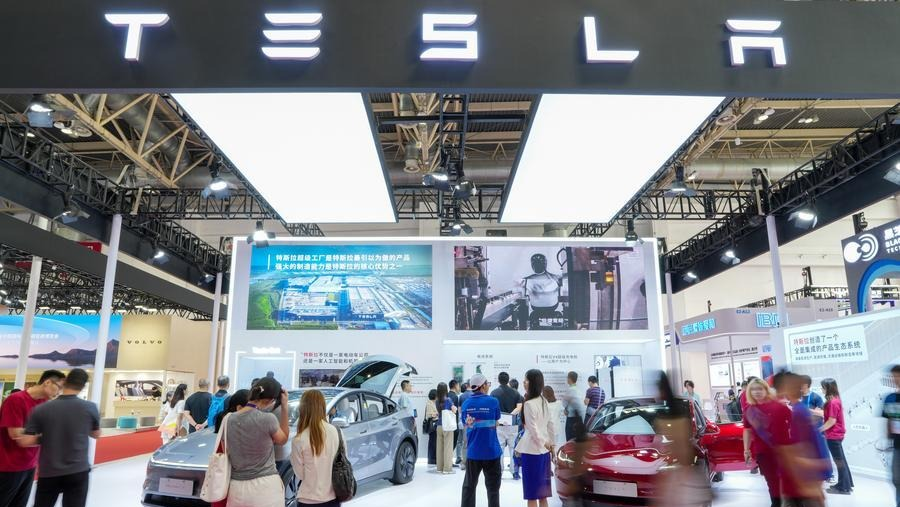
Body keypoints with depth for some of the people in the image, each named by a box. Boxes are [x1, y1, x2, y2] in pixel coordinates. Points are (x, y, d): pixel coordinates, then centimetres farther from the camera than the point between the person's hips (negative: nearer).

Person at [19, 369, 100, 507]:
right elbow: (96, 435, 7)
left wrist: (43, 438, 10)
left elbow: (25, 441, -8)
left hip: (49, 473, 1)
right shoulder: (90, 408, -8)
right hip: (78, 471, -1)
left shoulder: (41, 409, -7)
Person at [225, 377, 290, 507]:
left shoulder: (229, 419, -2)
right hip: (266, 488, -4)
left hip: (237, 489, 4)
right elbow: (282, 440, 5)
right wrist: (284, 407, 5)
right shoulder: (268, 419, -15)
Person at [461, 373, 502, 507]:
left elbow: (466, 427, 9)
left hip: (472, 452, 3)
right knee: (493, 487, 9)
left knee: (469, 486, 16)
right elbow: (495, 424, 3)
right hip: (491, 451, -3)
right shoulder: (493, 401, -10)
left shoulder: (466, 403, 0)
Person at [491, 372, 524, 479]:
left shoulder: (494, 393, -3)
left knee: (499, 449, 5)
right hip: (513, 425, 2)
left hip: (499, 425, -1)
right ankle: (514, 472, 11)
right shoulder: (515, 393, 4)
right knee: (513, 448, 9)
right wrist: (510, 415, -8)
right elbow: (519, 407, -6)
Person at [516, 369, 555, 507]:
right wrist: (552, 444, 17)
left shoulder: (529, 404, -17)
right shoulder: (544, 401, 7)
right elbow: (551, 425, 12)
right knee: (542, 493, 14)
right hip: (544, 450, 8)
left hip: (532, 450, -8)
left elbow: (532, 429, -17)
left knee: (531, 494, 1)